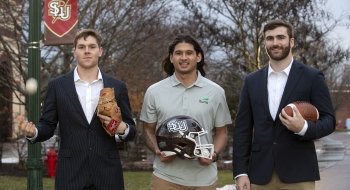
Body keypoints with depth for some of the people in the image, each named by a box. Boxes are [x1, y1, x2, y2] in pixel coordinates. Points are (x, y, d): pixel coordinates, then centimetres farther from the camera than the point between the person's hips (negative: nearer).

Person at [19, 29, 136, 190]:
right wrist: (33, 132, -16)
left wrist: (122, 128, -12)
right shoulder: (57, 86, 4)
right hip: (70, 173, -1)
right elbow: (47, 126, 5)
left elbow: (131, 130, 10)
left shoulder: (117, 87, 6)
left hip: (107, 173, 1)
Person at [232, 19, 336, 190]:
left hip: (298, 173, -2)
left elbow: (328, 121, 0)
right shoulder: (252, 81, 10)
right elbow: (242, 128, 7)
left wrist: (304, 127, -20)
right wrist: (240, 171, 0)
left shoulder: (312, 77, 1)